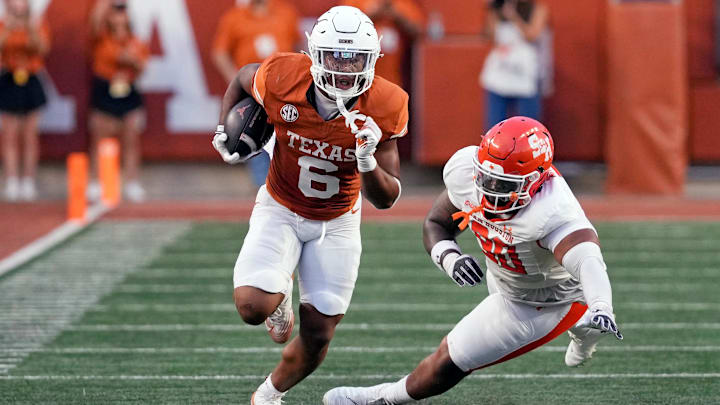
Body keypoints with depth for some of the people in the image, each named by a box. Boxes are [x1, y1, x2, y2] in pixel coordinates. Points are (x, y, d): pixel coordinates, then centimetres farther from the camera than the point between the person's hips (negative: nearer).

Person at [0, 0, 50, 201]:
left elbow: (42, 49, -10)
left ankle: (28, 184, 7)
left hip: (30, 84, 1)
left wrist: (33, 31, -24)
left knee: (30, 136, 1)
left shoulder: (39, 24, 4)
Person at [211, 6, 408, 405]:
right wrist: (223, 132, -5)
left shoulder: (383, 107, -23)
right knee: (253, 306, -24)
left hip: (337, 222, 1)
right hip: (281, 210, -1)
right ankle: (279, 297, 15)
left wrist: (368, 162, -36)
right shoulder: (281, 79, -25)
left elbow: (386, 199, -17)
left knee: (316, 338, 3)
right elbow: (242, 78, 3)